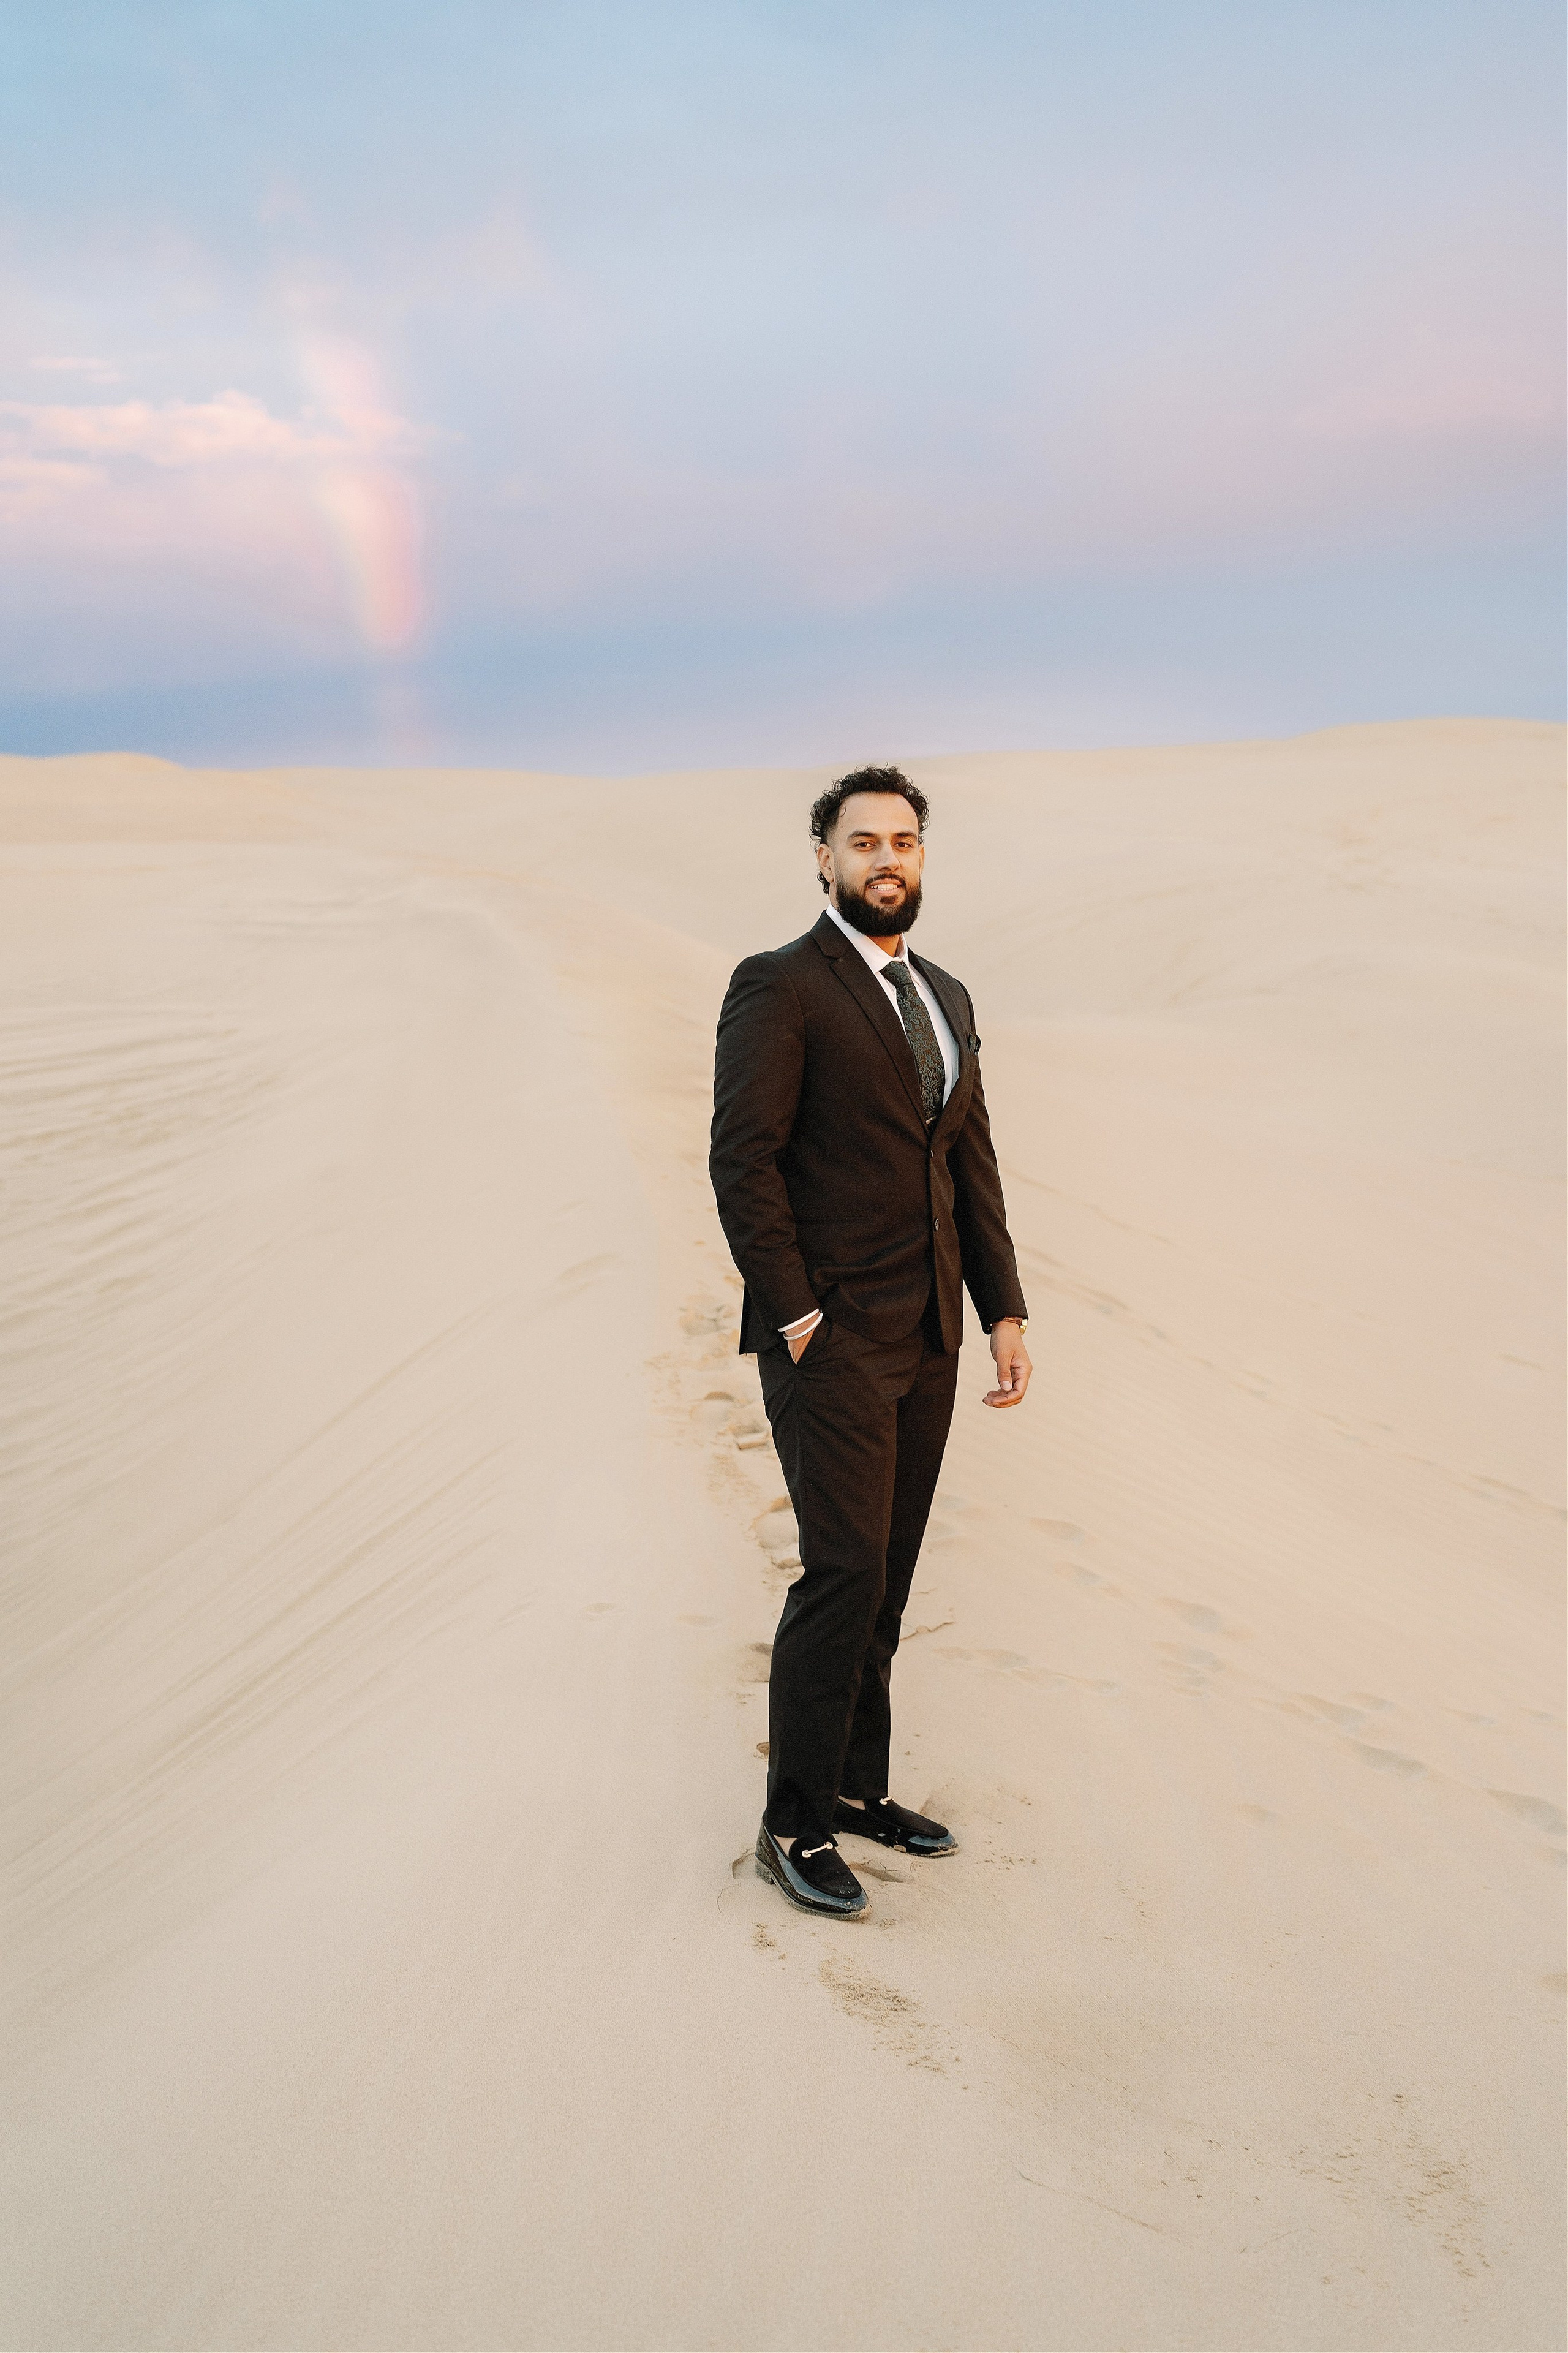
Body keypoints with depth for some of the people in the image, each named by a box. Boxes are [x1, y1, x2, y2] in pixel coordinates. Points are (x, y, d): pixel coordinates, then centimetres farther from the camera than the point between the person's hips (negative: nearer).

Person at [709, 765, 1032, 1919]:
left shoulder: (946, 999, 15)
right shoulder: (780, 987, -8)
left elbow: (971, 1163, 16)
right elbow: (744, 1162, -13)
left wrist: (1005, 1310, 10)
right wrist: (795, 1316, -16)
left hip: (926, 1342, 7)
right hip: (831, 1340, -7)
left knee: (886, 1578, 13)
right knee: (844, 1573, -8)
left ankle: (857, 1788, 26)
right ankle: (794, 1827, 5)